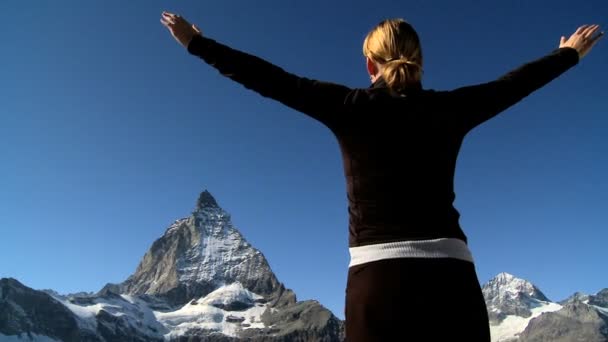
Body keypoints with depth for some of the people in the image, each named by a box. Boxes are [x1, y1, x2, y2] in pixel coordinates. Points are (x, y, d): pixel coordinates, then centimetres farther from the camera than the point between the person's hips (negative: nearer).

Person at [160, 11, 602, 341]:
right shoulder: (450, 109, 9)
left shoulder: (352, 107, 2)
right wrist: (569, 53, 43)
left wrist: (197, 42, 15)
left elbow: (271, 79, 5)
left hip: (379, 273, -2)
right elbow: (513, 83, 24)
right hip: (450, 271, 2)